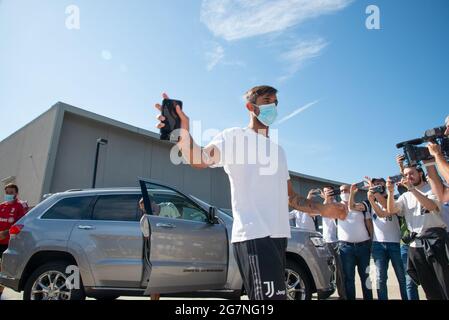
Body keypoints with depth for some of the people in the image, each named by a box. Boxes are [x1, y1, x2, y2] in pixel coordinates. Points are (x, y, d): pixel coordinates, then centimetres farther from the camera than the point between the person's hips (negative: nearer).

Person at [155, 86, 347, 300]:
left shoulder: (277, 149, 23)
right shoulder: (235, 136, -1)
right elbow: (200, 160, -22)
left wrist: (322, 210, 13)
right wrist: (183, 135, -42)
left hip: (278, 236, 9)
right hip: (254, 236, -8)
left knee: (275, 293, 16)